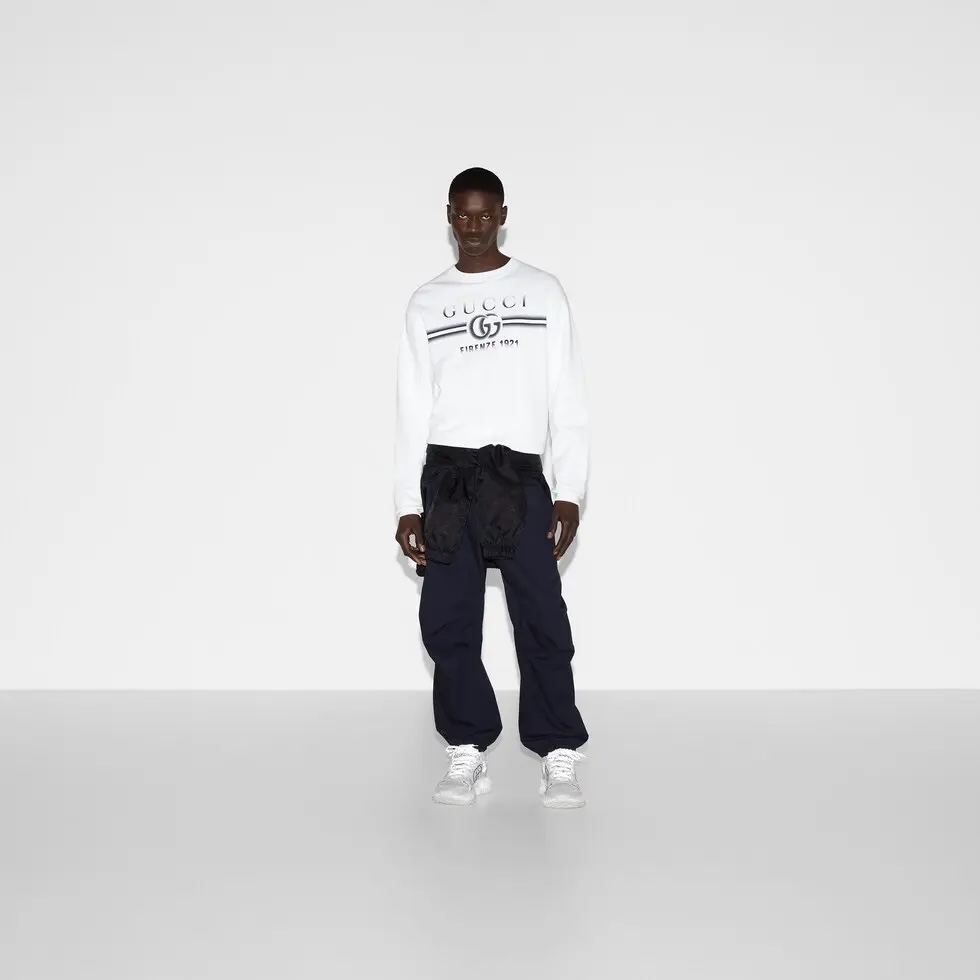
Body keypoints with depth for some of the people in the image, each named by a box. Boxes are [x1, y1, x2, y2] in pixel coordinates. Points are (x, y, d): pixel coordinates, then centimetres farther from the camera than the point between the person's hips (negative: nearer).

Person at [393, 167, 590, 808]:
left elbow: (568, 400, 5)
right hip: (446, 479, 2)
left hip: (519, 477, -2)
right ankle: (468, 755, 11)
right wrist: (408, 505, 5)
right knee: (447, 623, 1)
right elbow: (413, 410, 11)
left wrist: (570, 491, -4)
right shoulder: (426, 304, 12)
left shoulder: (543, 292, 8)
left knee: (542, 621, -5)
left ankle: (560, 757, 4)